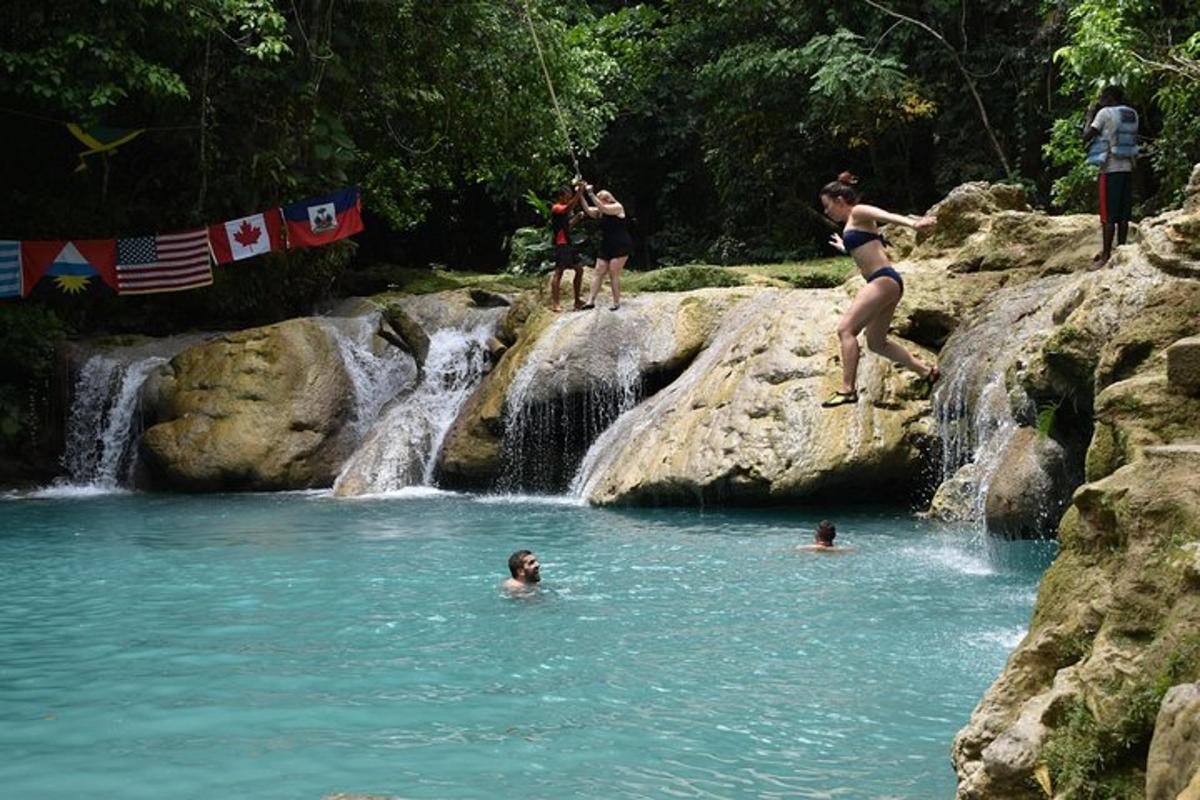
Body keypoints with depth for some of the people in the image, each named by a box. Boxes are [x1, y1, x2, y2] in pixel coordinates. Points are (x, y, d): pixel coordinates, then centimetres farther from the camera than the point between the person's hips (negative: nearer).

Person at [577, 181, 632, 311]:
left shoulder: (618, 208, -8)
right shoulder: (600, 212, 12)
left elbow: (602, 208, -23)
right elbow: (588, 209, 0)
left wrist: (590, 193, -25)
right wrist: (581, 195, -11)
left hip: (620, 247, -8)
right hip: (606, 247, 8)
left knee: (614, 274, -9)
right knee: (598, 273, 0)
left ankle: (616, 302, -1)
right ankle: (591, 301, -3)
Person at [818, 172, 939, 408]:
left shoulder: (858, 213, -2)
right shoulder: (853, 225, 23)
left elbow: (887, 215, -22)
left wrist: (913, 223, -40)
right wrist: (845, 248, 55)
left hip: (884, 280, -10)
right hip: (884, 283, 10)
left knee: (845, 328, -16)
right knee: (877, 343, 17)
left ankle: (847, 390, -22)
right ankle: (927, 371, 22)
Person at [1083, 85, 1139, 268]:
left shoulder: (1105, 113, -8)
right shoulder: (1133, 114, 12)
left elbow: (1086, 137, -7)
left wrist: (1090, 116, 7)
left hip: (1111, 169, -6)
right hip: (1128, 168, 6)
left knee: (1108, 215, -5)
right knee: (1123, 214, 8)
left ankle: (1106, 256, -5)